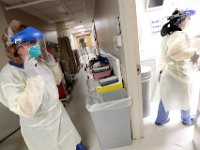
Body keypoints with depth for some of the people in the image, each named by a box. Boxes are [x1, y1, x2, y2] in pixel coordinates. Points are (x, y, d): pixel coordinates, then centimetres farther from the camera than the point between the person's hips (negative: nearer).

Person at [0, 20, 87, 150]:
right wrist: (33, 77, -34)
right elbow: (26, 110, -28)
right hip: (41, 128, -5)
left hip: (59, 114, 5)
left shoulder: (39, 61, -6)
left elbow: (57, 81, 6)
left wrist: (52, 64, -11)